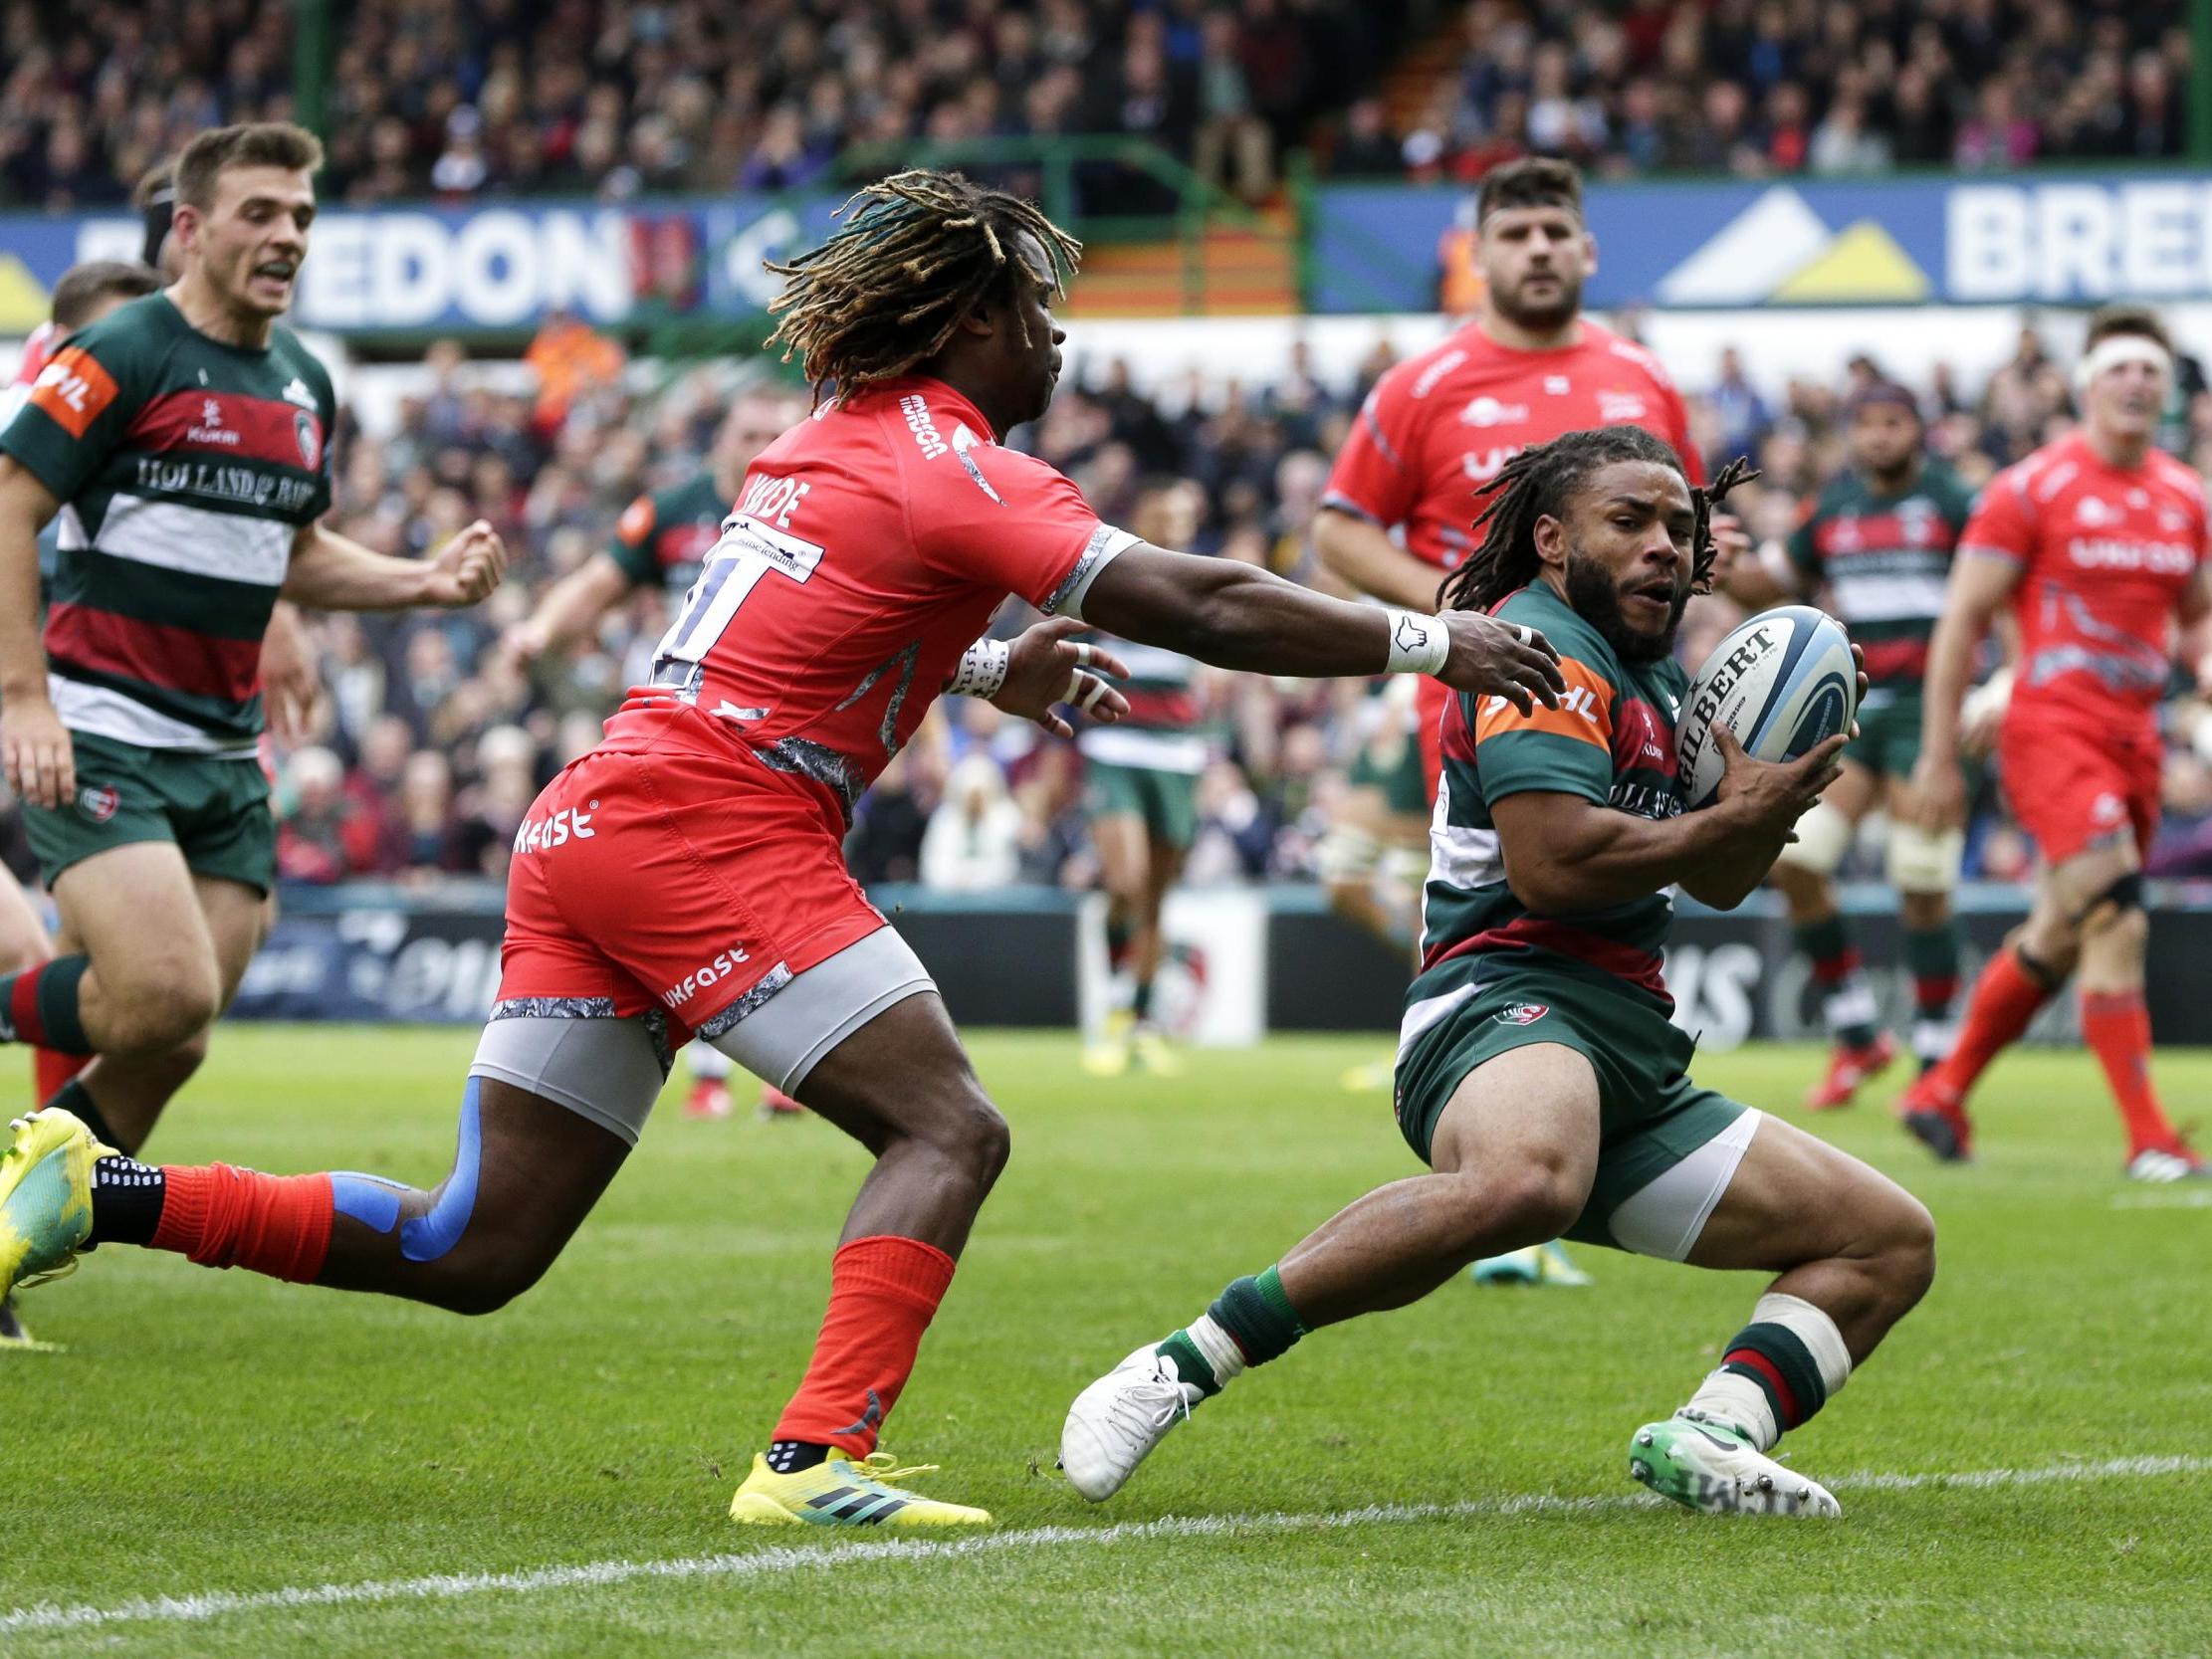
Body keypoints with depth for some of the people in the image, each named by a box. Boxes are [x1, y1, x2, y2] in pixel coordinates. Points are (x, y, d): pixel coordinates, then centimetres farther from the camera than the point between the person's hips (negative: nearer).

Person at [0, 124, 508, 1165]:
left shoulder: (305, 386, 14)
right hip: (96, 740, -7)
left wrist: (426, 581, 10)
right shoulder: (123, 357, -9)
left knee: (169, 1043, 0)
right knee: (170, 994, -24)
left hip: (222, 756, 7)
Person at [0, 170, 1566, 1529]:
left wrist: (990, 671, 31)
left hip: (589, 825, 9)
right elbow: (1202, 607, -13)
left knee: (475, 1250, 6)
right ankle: (819, 1457, -23)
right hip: (715, 829, -9)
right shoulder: (958, 471, -7)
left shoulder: (824, 446, 21)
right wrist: (1431, 641, -7)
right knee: (949, 1130, -9)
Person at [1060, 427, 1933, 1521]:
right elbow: (1549, 863, -19)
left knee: (1893, 1241, 8)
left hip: (1632, 1060, 10)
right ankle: (1183, 1367, -37)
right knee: (1523, 1183, -45)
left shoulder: (1656, 678, 24)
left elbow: (1717, 885, 31)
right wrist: (1733, 820, -7)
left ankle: (1707, 1438, -14)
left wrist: (1772, 788, 9)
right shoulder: (1544, 649, -5)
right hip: (1506, 1001, -10)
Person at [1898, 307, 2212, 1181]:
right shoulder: (2032, 490, -7)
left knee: (2057, 939, 14)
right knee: (2117, 925, -17)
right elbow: (1962, 622, -5)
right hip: (2052, 728, -7)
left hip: (2134, 738, 7)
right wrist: (1939, 755, -7)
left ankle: (1943, 1092, 31)